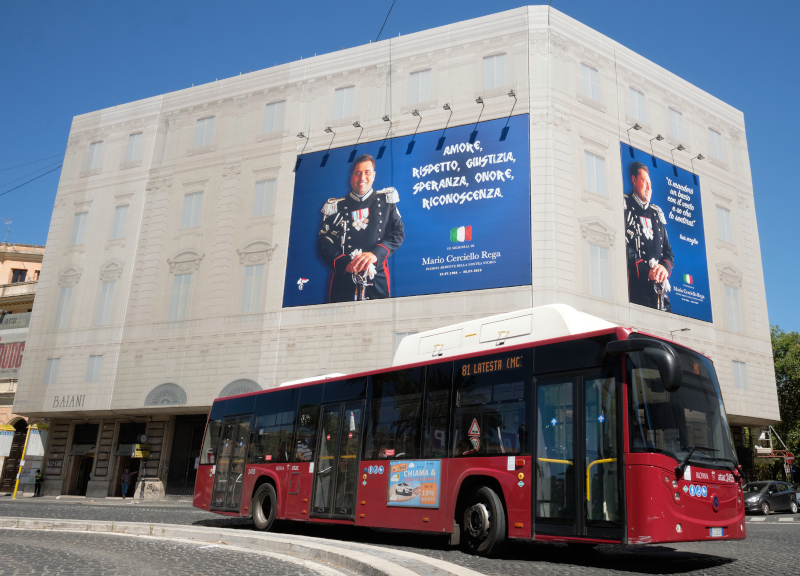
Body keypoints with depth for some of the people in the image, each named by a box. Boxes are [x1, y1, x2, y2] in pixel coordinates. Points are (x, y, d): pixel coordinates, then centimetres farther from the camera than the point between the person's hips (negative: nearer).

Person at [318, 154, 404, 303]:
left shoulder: (386, 200, 13)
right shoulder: (336, 207, 13)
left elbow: (399, 233, 6)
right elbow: (324, 242, 7)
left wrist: (375, 254, -11)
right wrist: (343, 262, -12)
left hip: (377, 279, 0)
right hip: (343, 280, 0)